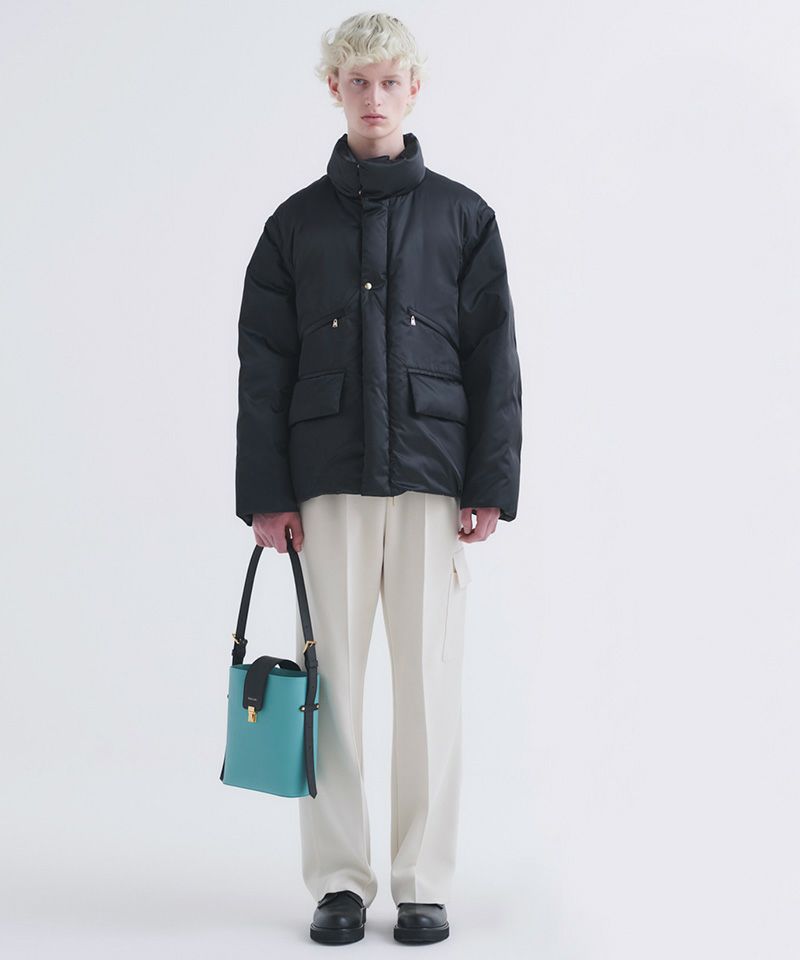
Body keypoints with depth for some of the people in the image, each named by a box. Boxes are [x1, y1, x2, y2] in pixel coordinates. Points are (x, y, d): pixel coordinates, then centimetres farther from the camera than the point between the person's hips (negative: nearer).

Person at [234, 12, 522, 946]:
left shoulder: (462, 217, 9)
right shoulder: (297, 223, 10)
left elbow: (494, 359, 6)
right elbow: (263, 367, 7)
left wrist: (490, 484, -2)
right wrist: (265, 494, 0)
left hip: (431, 480, 0)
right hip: (328, 482, 1)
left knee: (431, 678, 1)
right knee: (332, 680, 2)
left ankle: (424, 885, 12)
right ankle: (338, 881, 13)